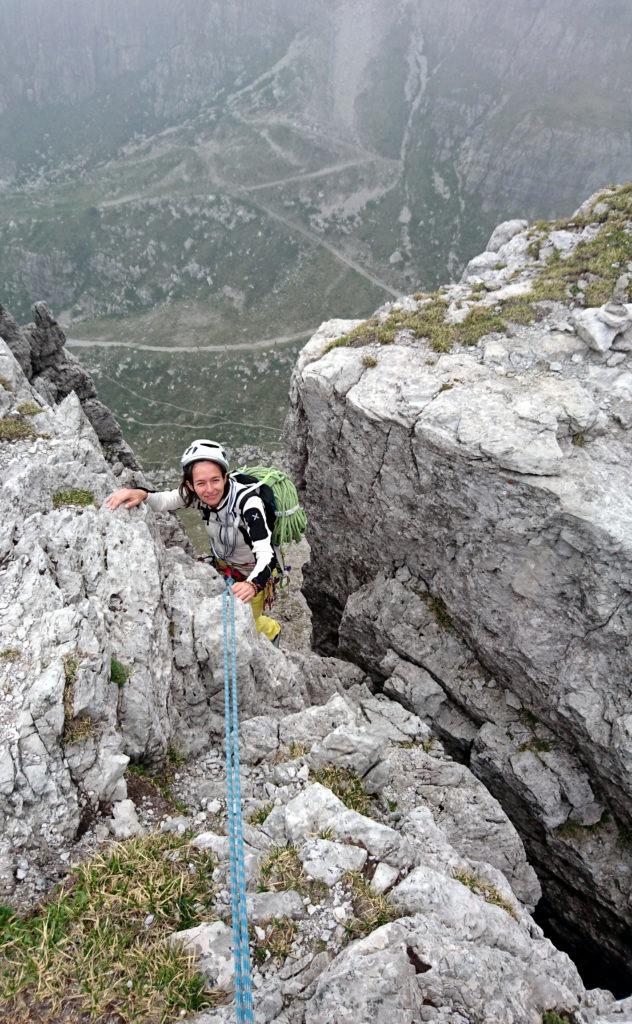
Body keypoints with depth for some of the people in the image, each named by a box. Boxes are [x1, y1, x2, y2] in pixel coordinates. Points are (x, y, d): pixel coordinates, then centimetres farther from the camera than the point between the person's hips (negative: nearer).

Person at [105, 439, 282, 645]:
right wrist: (140, 493, -54)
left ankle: (270, 630, 43)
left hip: (254, 573, -5)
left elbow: (266, 554, -47)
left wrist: (252, 584, -67)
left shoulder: (247, 501, -38)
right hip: (222, 565, 5)